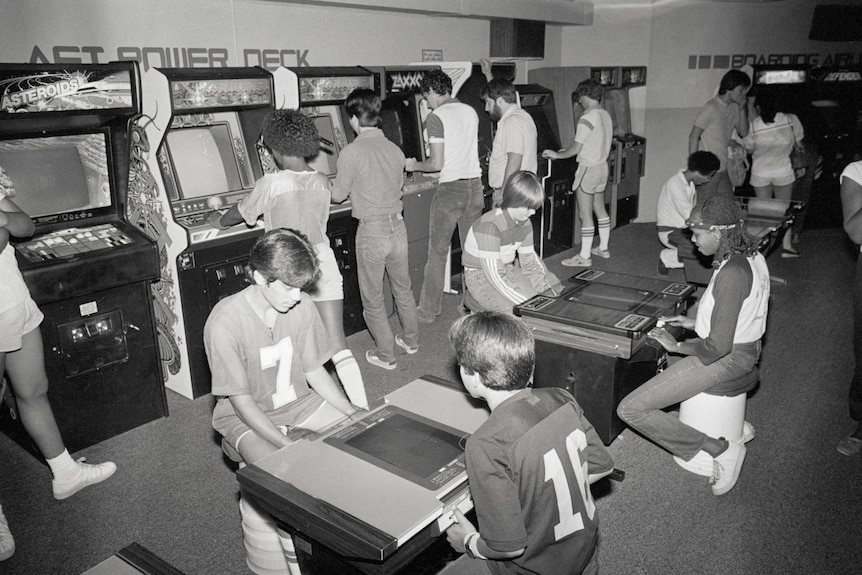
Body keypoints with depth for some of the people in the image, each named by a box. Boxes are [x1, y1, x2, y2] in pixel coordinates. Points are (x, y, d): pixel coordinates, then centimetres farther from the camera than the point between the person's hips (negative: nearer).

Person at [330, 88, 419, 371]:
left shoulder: (352, 152, -15)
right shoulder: (395, 149, 1)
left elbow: (338, 195, -6)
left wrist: (331, 184, 17)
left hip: (372, 231, -6)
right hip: (397, 226, 6)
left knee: (373, 298, 10)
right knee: (403, 289, 22)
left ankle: (386, 355, 20)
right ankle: (411, 340, 38)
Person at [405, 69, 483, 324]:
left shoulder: (436, 117, -10)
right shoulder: (471, 112, 10)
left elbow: (437, 163, -14)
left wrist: (415, 165, 5)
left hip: (450, 189, -6)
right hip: (475, 184, 6)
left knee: (438, 252, 3)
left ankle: (428, 311, 11)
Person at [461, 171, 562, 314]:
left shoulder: (525, 223, 0)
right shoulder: (490, 226, -27)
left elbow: (530, 260, 9)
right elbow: (495, 276, -30)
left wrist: (548, 289, -6)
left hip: (509, 271, 8)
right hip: (482, 278, -8)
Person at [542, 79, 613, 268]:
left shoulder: (587, 118, -19)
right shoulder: (606, 115, 8)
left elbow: (576, 148, -19)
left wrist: (557, 155, -3)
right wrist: (569, 151, 18)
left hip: (588, 169, -9)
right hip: (602, 166, 9)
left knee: (585, 215, -3)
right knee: (600, 209, 20)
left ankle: (584, 257, 4)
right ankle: (603, 248, 31)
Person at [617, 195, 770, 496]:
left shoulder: (731, 273, -27)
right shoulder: (752, 256, 3)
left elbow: (718, 346, -27)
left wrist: (676, 345, -12)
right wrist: (697, 322, 12)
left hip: (727, 358, -10)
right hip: (746, 349, 10)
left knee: (630, 409, -12)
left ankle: (720, 448, -5)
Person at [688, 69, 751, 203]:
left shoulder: (734, 108, 9)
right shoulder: (711, 108, -14)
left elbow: (743, 133, 13)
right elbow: (693, 137, -14)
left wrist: (742, 109, -1)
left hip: (722, 169, 8)